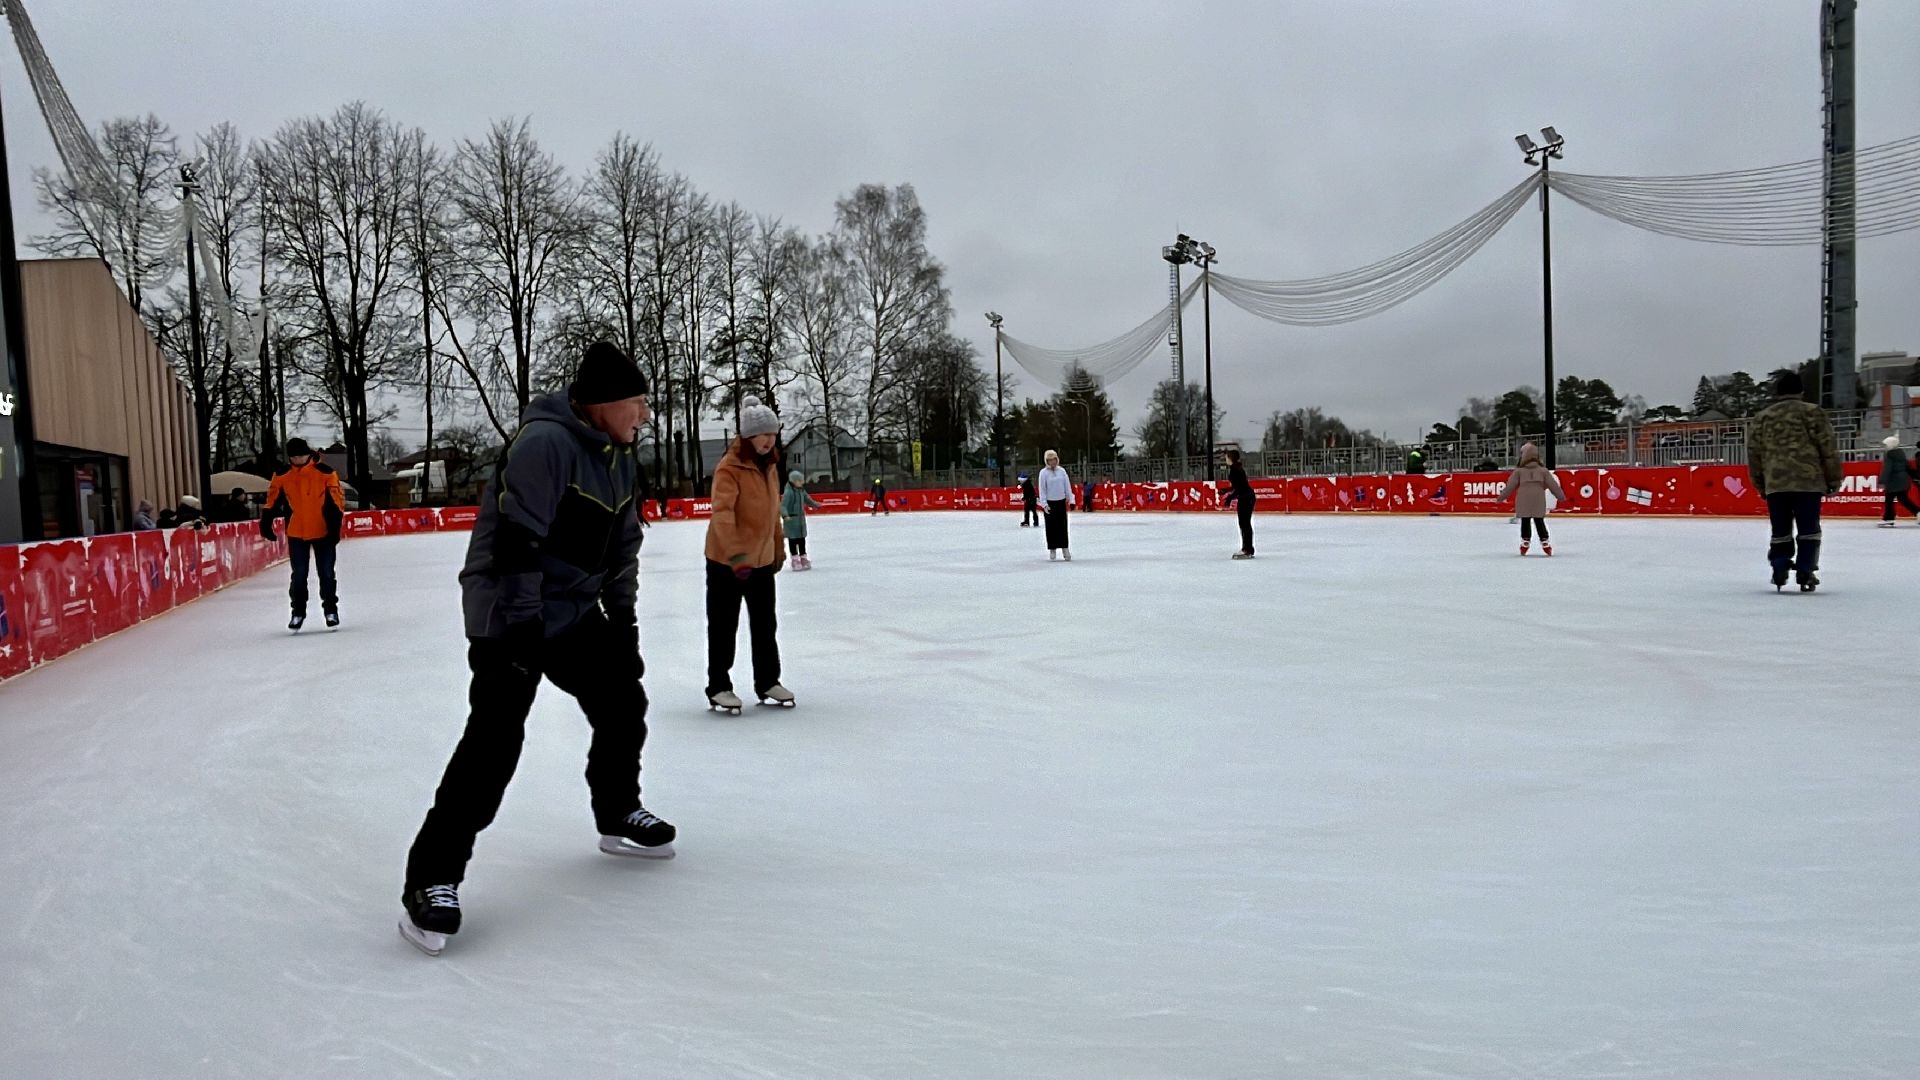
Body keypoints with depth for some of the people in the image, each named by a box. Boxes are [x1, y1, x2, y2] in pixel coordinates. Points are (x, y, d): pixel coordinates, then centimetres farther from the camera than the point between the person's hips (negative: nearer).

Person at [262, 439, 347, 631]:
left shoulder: (325, 473, -7)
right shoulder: (282, 476, 0)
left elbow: (337, 501, -6)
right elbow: (272, 501, 10)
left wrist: (335, 527, -11)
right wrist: (266, 522, 5)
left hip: (323, 532, -1)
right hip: (296, 534, 2)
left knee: (326, 573, 5)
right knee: (299, 575, 5)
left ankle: (330, 609, 18)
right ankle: (298, 612, 18)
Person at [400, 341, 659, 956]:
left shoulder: (620, 458, 8)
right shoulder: (544, 443, -22)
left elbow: (622, 552, 14)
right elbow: (513, 541, -27)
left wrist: (623, 626, 15)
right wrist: (519, 630, -28)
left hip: (576, 612, 9)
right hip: (511, 613, -9)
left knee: (623, 703, 14)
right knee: (494, 739, -16)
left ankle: (619, 815, 36)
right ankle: (433, 878, -9)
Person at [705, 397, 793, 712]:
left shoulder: (769, 466, 7)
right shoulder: (729, 468, -18)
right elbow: (722, 513, -29)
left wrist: (778, 549, 21)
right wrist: (735, 554, -39)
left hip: (762, 559, 7)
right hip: (726, 562, -7)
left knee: (765, 624, 15)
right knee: (724, 626, 4)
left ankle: (767, 682, 28)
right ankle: (718, 687, 16)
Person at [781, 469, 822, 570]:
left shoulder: (802, 491, 5)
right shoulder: (789, 492, -18)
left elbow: (808, 500, 22)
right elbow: (783, 505, -26)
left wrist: (815, 505, 32)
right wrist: (785, 515, -41)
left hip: (801, 518, 7)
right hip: (791, 519, -7)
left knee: (802, 539, 14)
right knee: (793, 539, 1)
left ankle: (804, 558, 25)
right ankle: (795, 560, 8)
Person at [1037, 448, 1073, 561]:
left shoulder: (1062, 471, 2)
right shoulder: (1043, 473, -6)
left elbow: (1067, 485, 4)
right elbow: (1042, 489, -7)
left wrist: (1069, 498, 0)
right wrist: (1044, 504, -11)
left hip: (1061, 502, 2)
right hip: (1049, 502, -2)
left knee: (1063, 525, 4)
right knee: (1051, 527, 2)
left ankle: (1065, 548, 12)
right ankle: (1052, 550, 10)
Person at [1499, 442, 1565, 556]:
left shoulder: (1519, 471, -2)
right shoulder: (1543, 470, 4)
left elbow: (1511, 485, -2)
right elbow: (1552, 484, 6)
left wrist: (1502, 496, 5)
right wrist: (1561, 495, 15)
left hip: (1524, 501, -1)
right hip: (1538, 501, 1)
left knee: (1525, 521, 8)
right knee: (1539, 521, 8)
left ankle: (1525, 542, 9)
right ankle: (1545, 542, 4)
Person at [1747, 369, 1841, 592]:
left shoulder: (1761, 418, 10)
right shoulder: (1812, 412, 0)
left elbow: (1754, 454, 12)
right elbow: (1827, 448, -2)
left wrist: (1761, 485, 20)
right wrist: (1833, 479, 5)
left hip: (1775, 483, 2)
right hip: (1808, 481, -2)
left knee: (1780, 530, 11)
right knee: (1808, 530, 5)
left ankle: (1779, 571, 3)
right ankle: (1805, 572, 2)